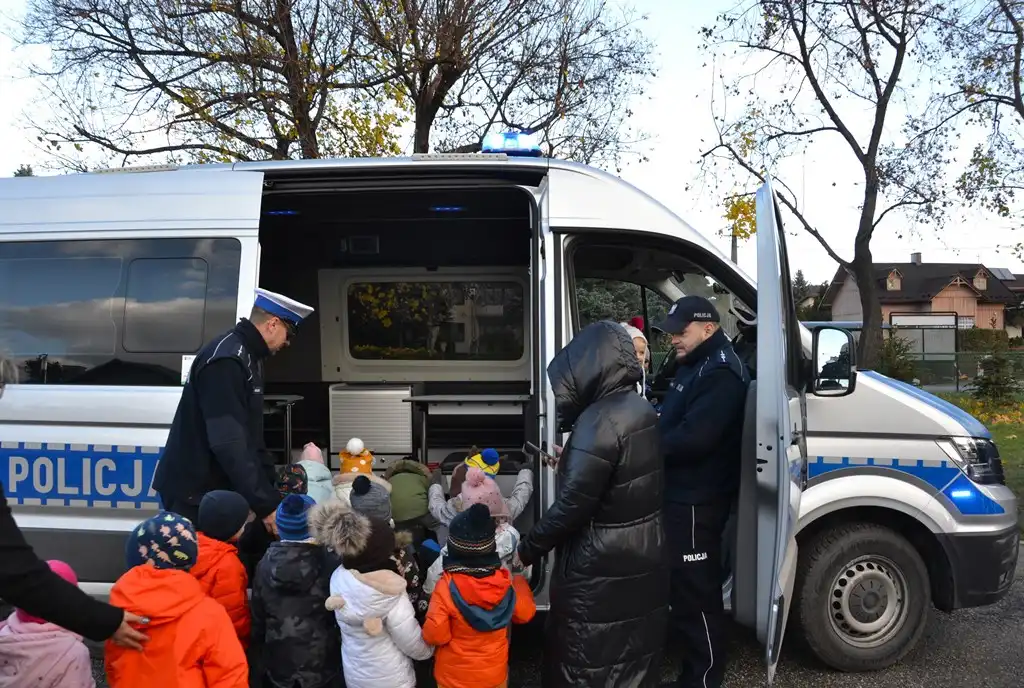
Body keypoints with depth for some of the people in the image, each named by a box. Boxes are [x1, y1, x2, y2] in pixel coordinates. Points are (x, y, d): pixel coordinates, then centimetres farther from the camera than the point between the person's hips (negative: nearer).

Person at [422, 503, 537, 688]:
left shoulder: (447, 587, -26)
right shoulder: (504, 581, -17)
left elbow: (435, 635, -23)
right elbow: (525, 613, -2)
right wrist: (520, 582, 13)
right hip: (494, 673, 2)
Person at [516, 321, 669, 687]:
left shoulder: (599, 419, -23)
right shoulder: (641, 409, 4)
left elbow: (572, 504, -24)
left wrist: (526, 549, -11)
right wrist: (569, 461, 25)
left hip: (602, 564, -8)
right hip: (644, 553, 8)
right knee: (634, 646, 21)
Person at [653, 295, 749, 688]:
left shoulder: (721, 372, -18)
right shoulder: (695, 366, 16)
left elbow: (692, 438, -27)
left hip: (697, 502, -11)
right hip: (682, 496, 11)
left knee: (696, 594, -1)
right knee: (685, 587, 20)